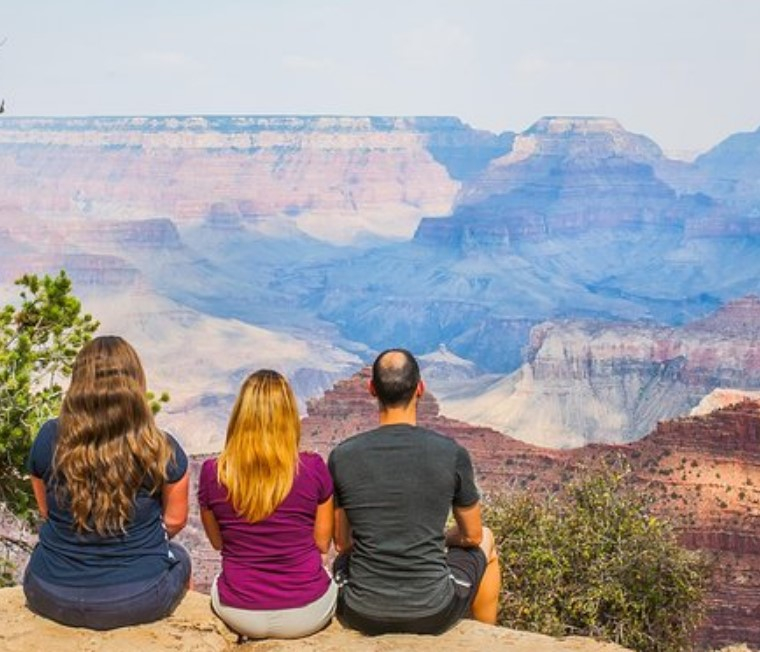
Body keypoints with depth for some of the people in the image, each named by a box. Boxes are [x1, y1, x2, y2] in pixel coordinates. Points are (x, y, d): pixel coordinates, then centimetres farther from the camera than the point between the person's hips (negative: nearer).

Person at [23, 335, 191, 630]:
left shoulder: (49, 438, -12)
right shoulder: (161, 449, -17)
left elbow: (46, 511, 3)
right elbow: (175, 520, -2)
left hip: (51, 598, 2)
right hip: (139, 601, -1)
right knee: (179, 557, 32)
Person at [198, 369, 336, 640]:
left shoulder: (212, 473, -12)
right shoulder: (313, 468, -16)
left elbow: (217, 542, 5)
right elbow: (322, 543, -2)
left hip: (239, 614, 1)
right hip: (306, 614, -1)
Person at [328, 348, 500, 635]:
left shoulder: (341, 456, -9)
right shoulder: (452, 454, -12)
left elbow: (342, 542, 5)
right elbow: (472, 535, 3)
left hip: (363, 616, 1)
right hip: (433, 615, -1)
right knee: (486, 540, 29)